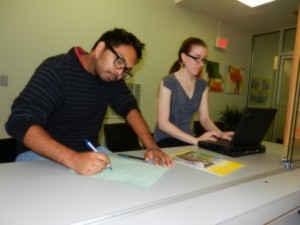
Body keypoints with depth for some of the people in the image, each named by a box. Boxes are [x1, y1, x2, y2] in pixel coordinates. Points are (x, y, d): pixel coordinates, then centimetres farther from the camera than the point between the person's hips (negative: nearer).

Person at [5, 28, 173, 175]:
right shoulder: (57, 69, -19)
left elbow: (129, 107, -6)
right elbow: (20, 123, -27)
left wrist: (152, 146, -23)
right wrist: (72, 159, -42)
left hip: (89, 153, 5)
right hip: (40, 155, -4)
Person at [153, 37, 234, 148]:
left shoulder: (202, 85, 7)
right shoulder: (168, 82, -14)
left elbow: (204, 118, 6)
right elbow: (163, 123, -19)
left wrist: (220, 134, -15)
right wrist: (196, 140, -27)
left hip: (187, 140, 7)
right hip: (166, 140, -6)